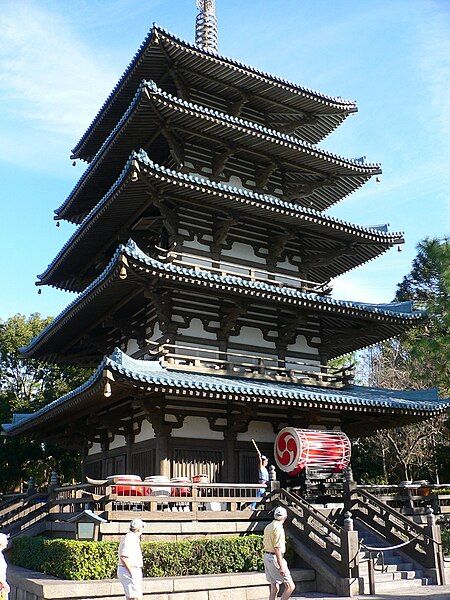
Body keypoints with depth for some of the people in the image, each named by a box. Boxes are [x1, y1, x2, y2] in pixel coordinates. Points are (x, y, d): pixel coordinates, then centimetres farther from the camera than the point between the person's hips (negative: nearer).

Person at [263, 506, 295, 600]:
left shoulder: (268, 527, 12)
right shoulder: (278, 528, -16)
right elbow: (277, 549, -22)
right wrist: (281, 567, -22)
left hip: (267, 556, 10)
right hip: (275, 558, -10)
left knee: (274, 588, 14)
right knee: (290, 586, -7)